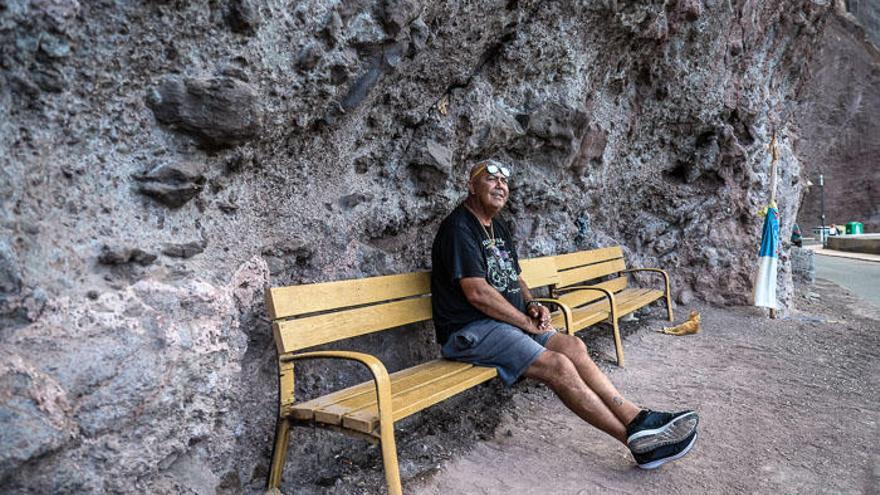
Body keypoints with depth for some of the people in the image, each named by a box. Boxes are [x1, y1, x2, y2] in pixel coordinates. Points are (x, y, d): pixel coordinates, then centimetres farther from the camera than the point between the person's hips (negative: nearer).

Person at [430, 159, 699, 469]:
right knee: (558, 366, -21)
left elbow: (514, 278, 25)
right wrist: (528, 323, -13)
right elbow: (477, 293, -20)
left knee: (573, 346, -11)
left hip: (510, 320, 9)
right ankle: (638, 441, -14)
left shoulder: (499, 229, 18)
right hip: (469, 331, -9)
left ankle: (636, 418, -11)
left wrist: (531, 306, 3)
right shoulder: (459, 227, -12)